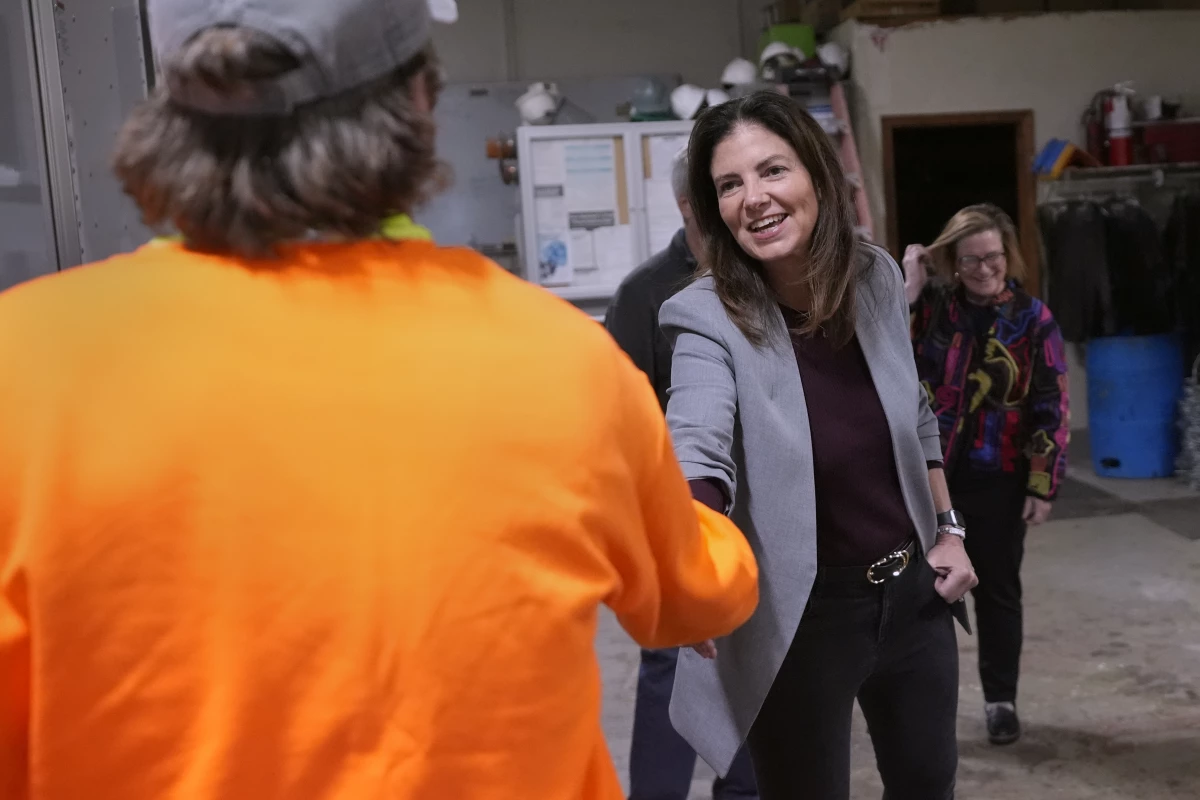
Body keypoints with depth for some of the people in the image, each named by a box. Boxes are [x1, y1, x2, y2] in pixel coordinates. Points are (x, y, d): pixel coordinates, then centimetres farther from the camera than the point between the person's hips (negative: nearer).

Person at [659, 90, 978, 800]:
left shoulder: (878, 277, -5)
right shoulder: (710, 319, -21)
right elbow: (697, 450, -39)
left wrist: (949, 530, 10)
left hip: (912, 589, 5)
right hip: (800, 613, -5)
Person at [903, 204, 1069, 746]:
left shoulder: (1033, 319, -4)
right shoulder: (930, 307, -3)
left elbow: (1052, 409, -3)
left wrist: (1043, 485, -6)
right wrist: (906, 290, -17)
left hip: (998, 480, 0)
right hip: (927, 472, 1)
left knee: (998, 590, 12)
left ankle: (1001, 699, 29)